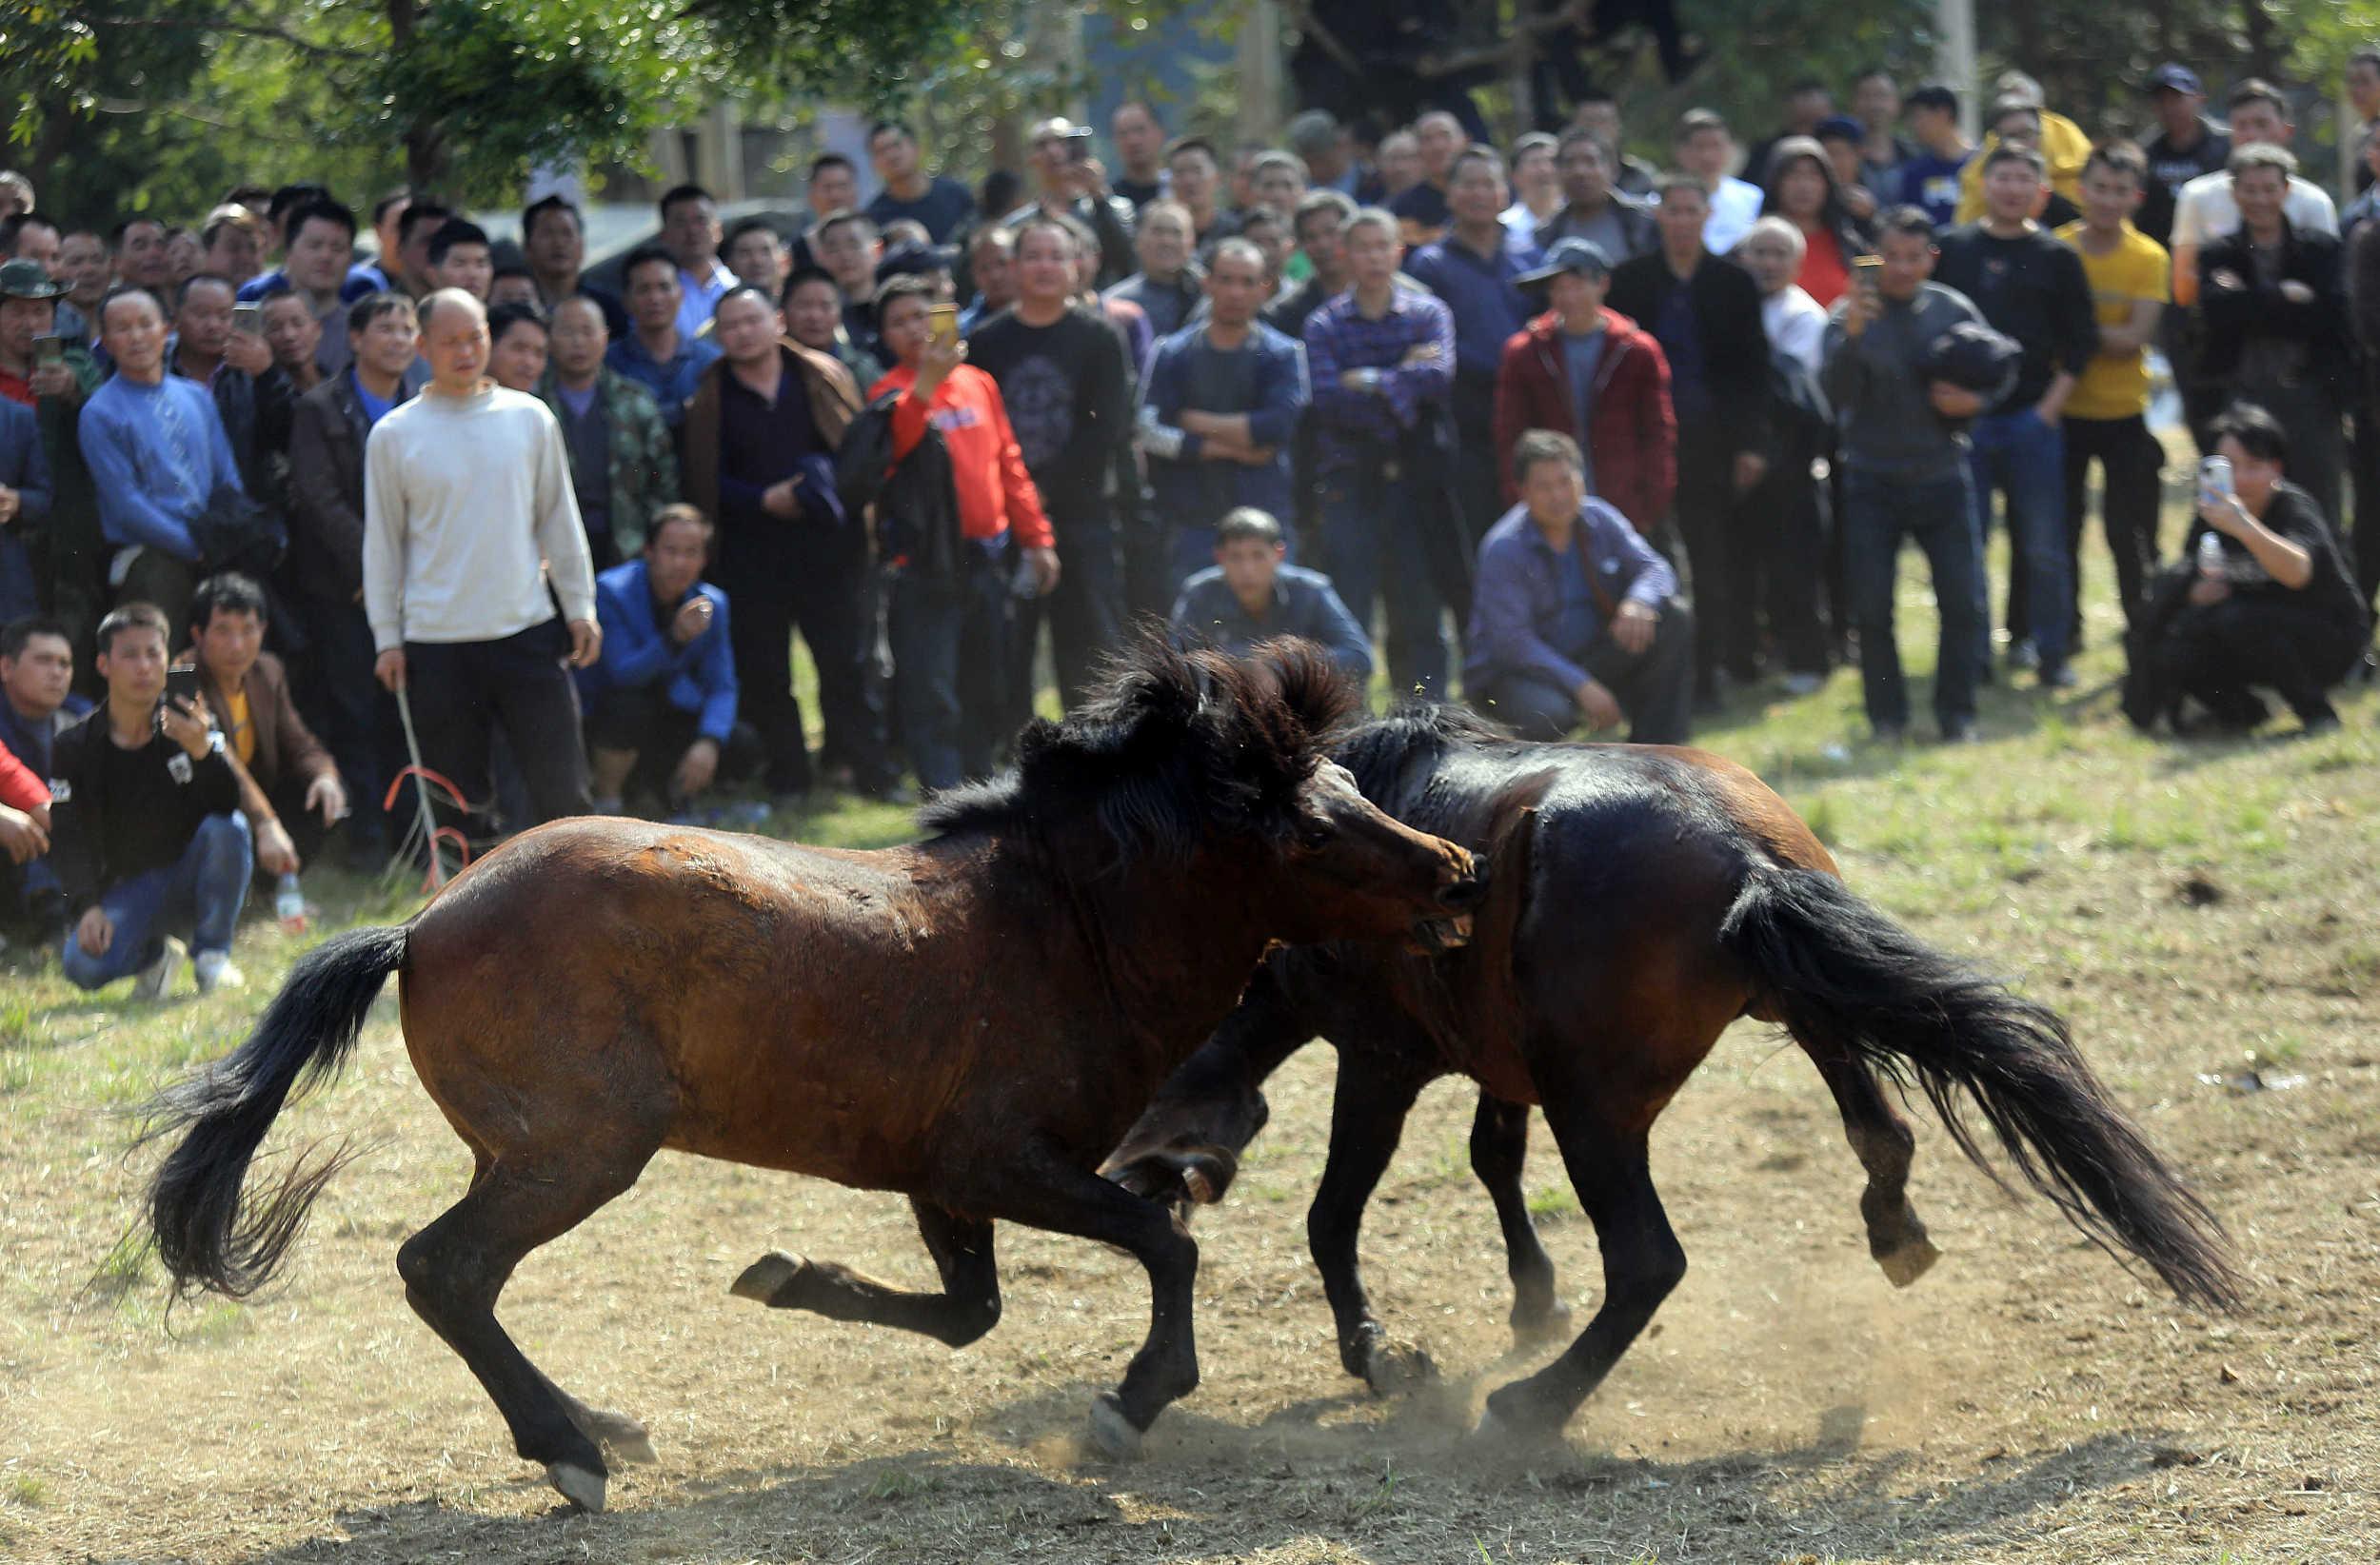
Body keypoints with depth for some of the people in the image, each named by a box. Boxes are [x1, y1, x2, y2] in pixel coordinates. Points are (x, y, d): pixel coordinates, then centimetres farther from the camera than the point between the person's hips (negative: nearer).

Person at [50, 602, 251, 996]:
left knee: (227, 829, -31)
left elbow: (227, 805, -16)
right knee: (83, 965, -29)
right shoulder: (76, 746, -1)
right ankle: (151, 955, 8)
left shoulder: (188, 725, -2)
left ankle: (212, 956, -14)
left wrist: (203, 752, -36)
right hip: (126, 894, 0)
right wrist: (86, 907, -22)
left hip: (190, 882, 0)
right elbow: (68, 839, -5)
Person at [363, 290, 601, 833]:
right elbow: (382, 543, 4)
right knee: (459, 793, 5)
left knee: (560, 783, -1)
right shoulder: (394, 435, 0)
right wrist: (387, 639, 2)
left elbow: (560, 519, 11)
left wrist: (580, 606, 7)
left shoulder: (530, 418, 5)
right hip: (437, 640, -1)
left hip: (528, 628, 1)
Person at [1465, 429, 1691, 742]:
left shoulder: (1599, 520, -1)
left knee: (1673, 621, -12)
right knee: (1545, 714, -41)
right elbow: (1512, 642, -23)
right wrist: (1581, 686, -31)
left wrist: (1639, 603, -27)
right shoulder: (1503, 549, -18)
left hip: (1590, 656, 6)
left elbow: (1655, 569, -1)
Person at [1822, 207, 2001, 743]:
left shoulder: (1955, 311, 3)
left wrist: (1970, 401, -11)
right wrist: (1850, 336, -31)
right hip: (1872, 483, -1)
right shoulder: (1849, 314, -4)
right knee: (1872, 608, -1)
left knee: (1964, 603, -2)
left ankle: (1956, 714, 12)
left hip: (1942, 478, 1)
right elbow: (1835, 395, -16)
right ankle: (1887, 716, 13)